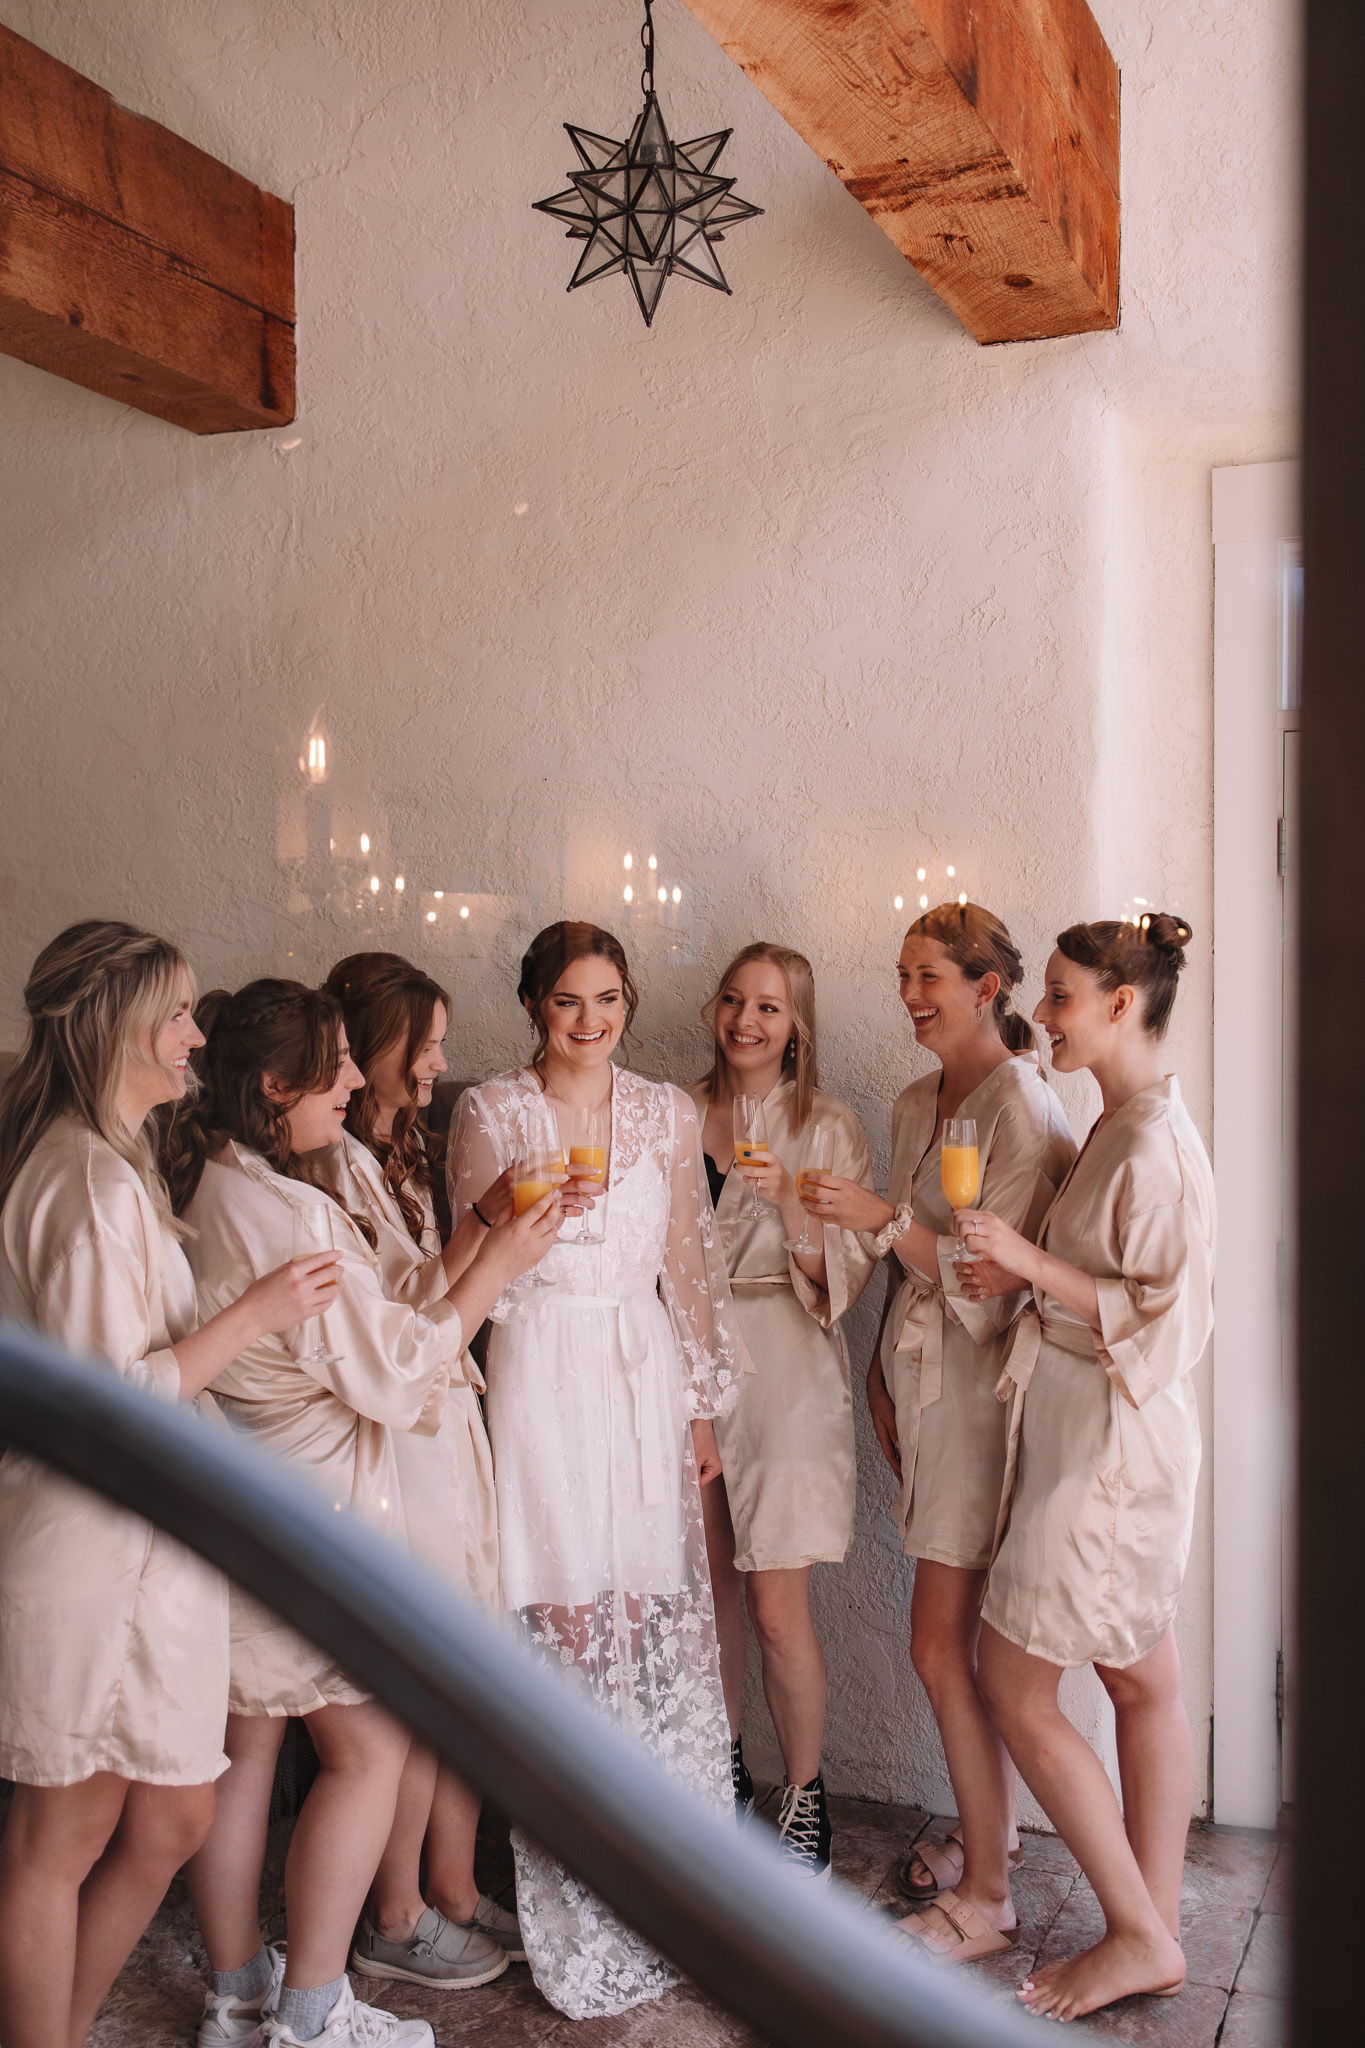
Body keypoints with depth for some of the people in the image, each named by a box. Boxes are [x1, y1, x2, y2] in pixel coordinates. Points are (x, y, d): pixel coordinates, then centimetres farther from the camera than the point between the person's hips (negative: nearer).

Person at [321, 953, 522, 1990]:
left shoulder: (411, 1147, 16)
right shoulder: (333, 1159, -13)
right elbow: (404, 1300, -18)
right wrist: (490, 1216, -27)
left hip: (447, 1418, 9)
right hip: (388, 1434, -8)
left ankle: (453, 1888, 27)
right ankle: (395, 1922, 17)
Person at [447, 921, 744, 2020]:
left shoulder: (666, 1111, 9)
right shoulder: (491, 1112, 1)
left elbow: (692, 1261, 11)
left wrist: (706, 1405, 10)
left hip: (645, 1371, 3)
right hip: (543, 1369, -2)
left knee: (659, 1617, 3)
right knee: (567, 1618, -2)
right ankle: (583, 1920, 14)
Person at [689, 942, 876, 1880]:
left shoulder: (829, 1127, -4)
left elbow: (848, 1275, -7)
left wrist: (789, 1204, -23)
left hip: (784, 1375, -4)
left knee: (777, 1610, -3)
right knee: (712, 1590, 12)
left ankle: (805, 1795, 18)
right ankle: (727, 1772, 33)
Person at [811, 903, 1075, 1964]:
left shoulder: (1022, 1108, -15)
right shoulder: (917, 1103, 12)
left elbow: (993, 1274, -19)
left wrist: (885, 1219, -25)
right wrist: (885, 1371, 18)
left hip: (983, 1389, -8)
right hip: (925, 1383, 8)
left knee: (943, 1644, -4)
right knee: (972, 1637, 16)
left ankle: (985, 1898, 10)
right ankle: (991, 1828, 33)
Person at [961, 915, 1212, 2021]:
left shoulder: (1158, 1145, -21)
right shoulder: (1121, 1123, 9)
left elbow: (1168, 1317, -23)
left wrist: (1032, 1260, -22)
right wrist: (1026, 1277, 3)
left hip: (1112, 1443, -10)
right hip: (1089, 1431, 10)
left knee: (1015, 1686, 0)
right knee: (1143, 1681, 15)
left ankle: (1141, 1936, 13)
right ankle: (1155, 1934, 27)